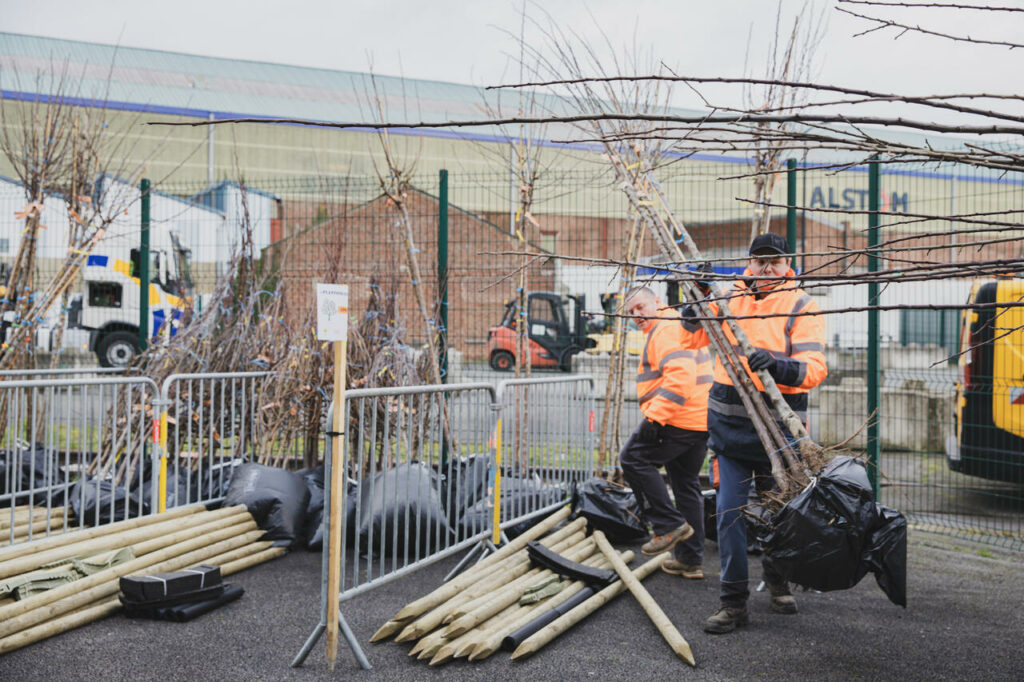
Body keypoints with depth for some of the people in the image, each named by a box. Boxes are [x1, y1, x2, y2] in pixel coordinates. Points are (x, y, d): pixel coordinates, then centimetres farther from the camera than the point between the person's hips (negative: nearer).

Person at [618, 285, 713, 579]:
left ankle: (670, 525, -4)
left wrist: (656, 416, -26)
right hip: (702, 422, 11)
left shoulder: (666, 328, -9)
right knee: (687, 485, 13)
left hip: (678, 421, -11)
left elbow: (680, 373, -24)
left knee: (633, 458, -3)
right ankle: (690, 560, 18)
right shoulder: (682, 325, 26)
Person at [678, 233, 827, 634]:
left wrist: (778, 366, -35)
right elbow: (692, 339, 17)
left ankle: (777, 579, 40)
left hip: (779, 424, -2)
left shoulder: (801, 306, -4)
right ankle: (733, 602, 6)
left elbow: (814, 369, -15)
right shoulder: (729, 297, 7)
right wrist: (696, 306, -2)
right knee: (730, 510, -3)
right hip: (730, 421, 2)